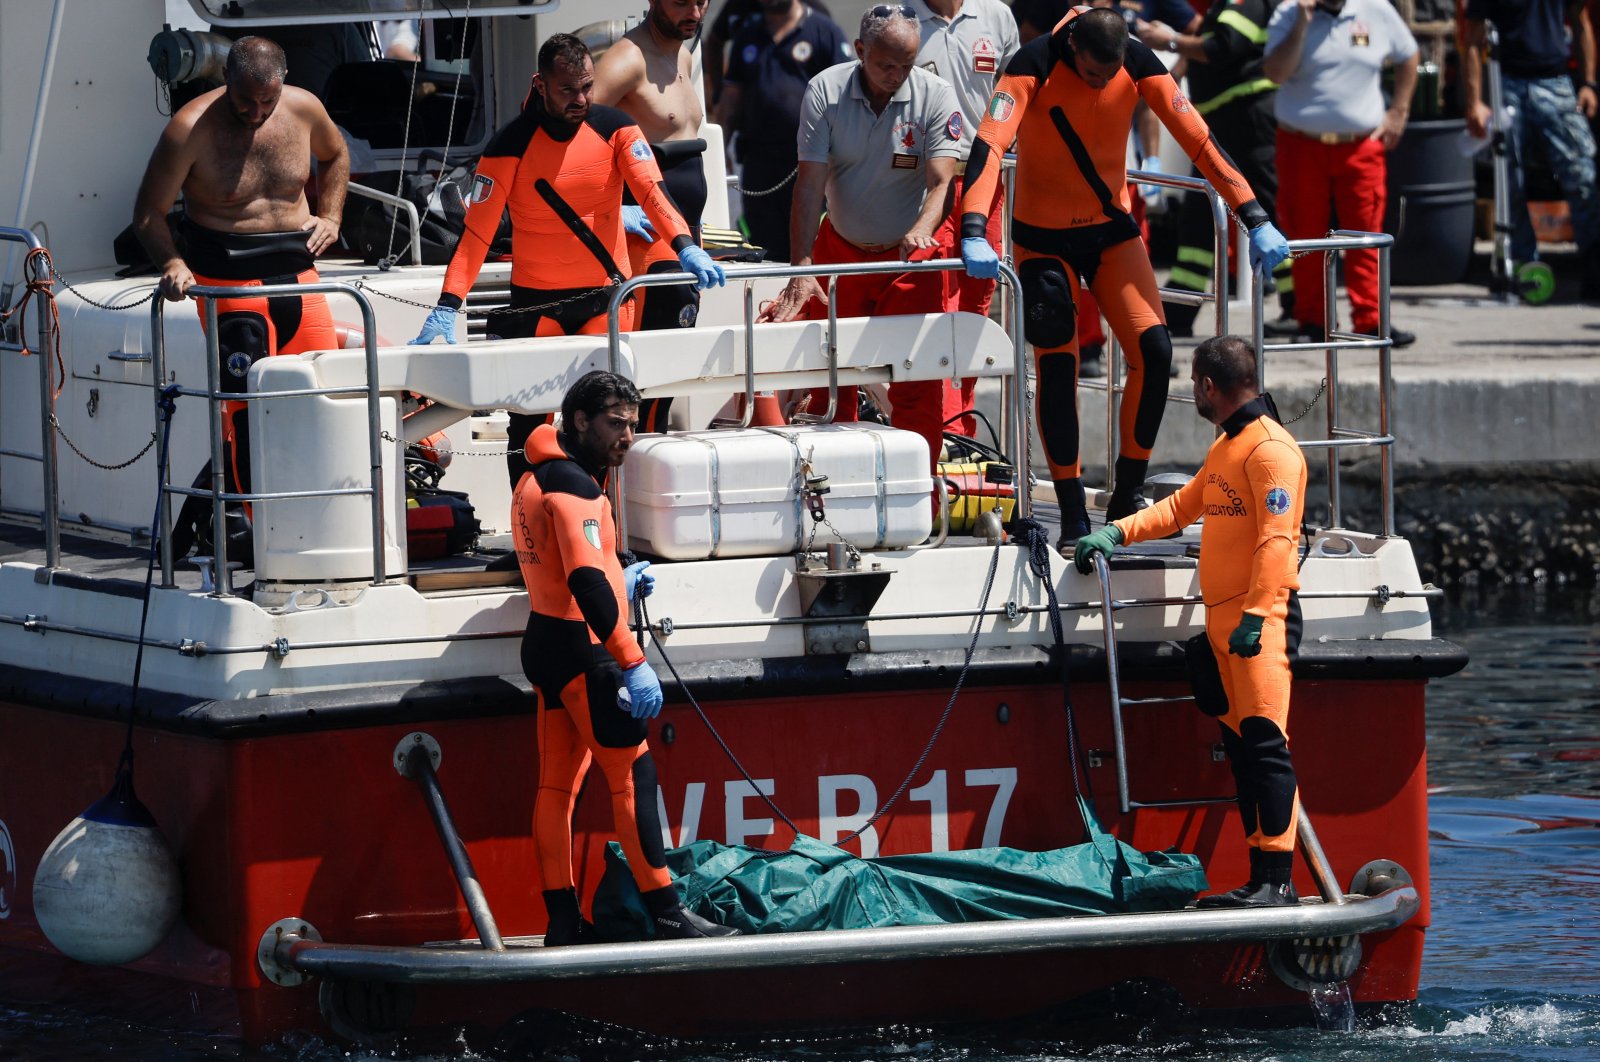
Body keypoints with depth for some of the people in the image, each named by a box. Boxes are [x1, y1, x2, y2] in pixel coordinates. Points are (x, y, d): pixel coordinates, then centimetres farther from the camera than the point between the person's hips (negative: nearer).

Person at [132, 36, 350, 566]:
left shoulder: (303, 110, 2)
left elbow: (335, 155, 25)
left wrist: (329, 217, 11)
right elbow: (149, 212, -7)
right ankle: (246, 527, -6)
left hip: (295, 264, 6)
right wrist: (172, 263, -24)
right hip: (226, 273, -6)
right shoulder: (191, 129, -13)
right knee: (247, 396, -13)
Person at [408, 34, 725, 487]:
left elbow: (650, 191, -16)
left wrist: (685, 246, -36)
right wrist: (446, 308, -23)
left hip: (606, 296, 1)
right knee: (528, 423, 0)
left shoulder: (615, 129, -3)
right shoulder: (512, 143, -9)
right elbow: (478, 230, -12)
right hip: (536, 302, -1)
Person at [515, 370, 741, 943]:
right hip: (581, 649, -10)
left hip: (548, 643, 10)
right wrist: (634, 664, -30)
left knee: (558, 783, 8)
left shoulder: (538, 478, 15)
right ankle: (668, 916, -12)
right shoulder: (573, 484, -17)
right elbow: (585, 582, -27)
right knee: (634, 775, -10)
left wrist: (619, 586, 12)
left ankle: (562, 920, 9)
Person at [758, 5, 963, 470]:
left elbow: (940, 182, -20)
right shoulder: (825, 91, -11)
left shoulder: (935, 96, -13)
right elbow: (809, 184, -15)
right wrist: (801, 270, -24)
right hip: (839, 250, 2)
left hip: (910, 258, -1)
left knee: (918, 387, -8)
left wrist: (921, 230, -42)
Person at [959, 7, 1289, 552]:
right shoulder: (1034, 66, -23)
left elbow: (1198, 140, -13)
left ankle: (1127, 498, 2)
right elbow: (991, 144, -33)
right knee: (1057, 365, -9)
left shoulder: (1139, 65, -14)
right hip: (1044, 236, -3)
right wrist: (974, 234, -46)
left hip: (1111, 228, 3)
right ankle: (1073, 520, 0)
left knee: (1154, 349, -13)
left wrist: (1254, 220, -17)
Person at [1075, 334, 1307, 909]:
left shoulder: (1270, 448, -10)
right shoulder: (1226, 447, 22)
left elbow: (1276, 539, -18)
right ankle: (1260, 878, 11)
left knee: (1265, 742, -13)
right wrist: (1117, 533, 18)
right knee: (1242, 747, 9)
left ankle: (1278, 878, -17)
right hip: (1221, 619, 10)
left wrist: (1255, 614, -24)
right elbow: (1182, 506, 30)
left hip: (1260, 619, -10)